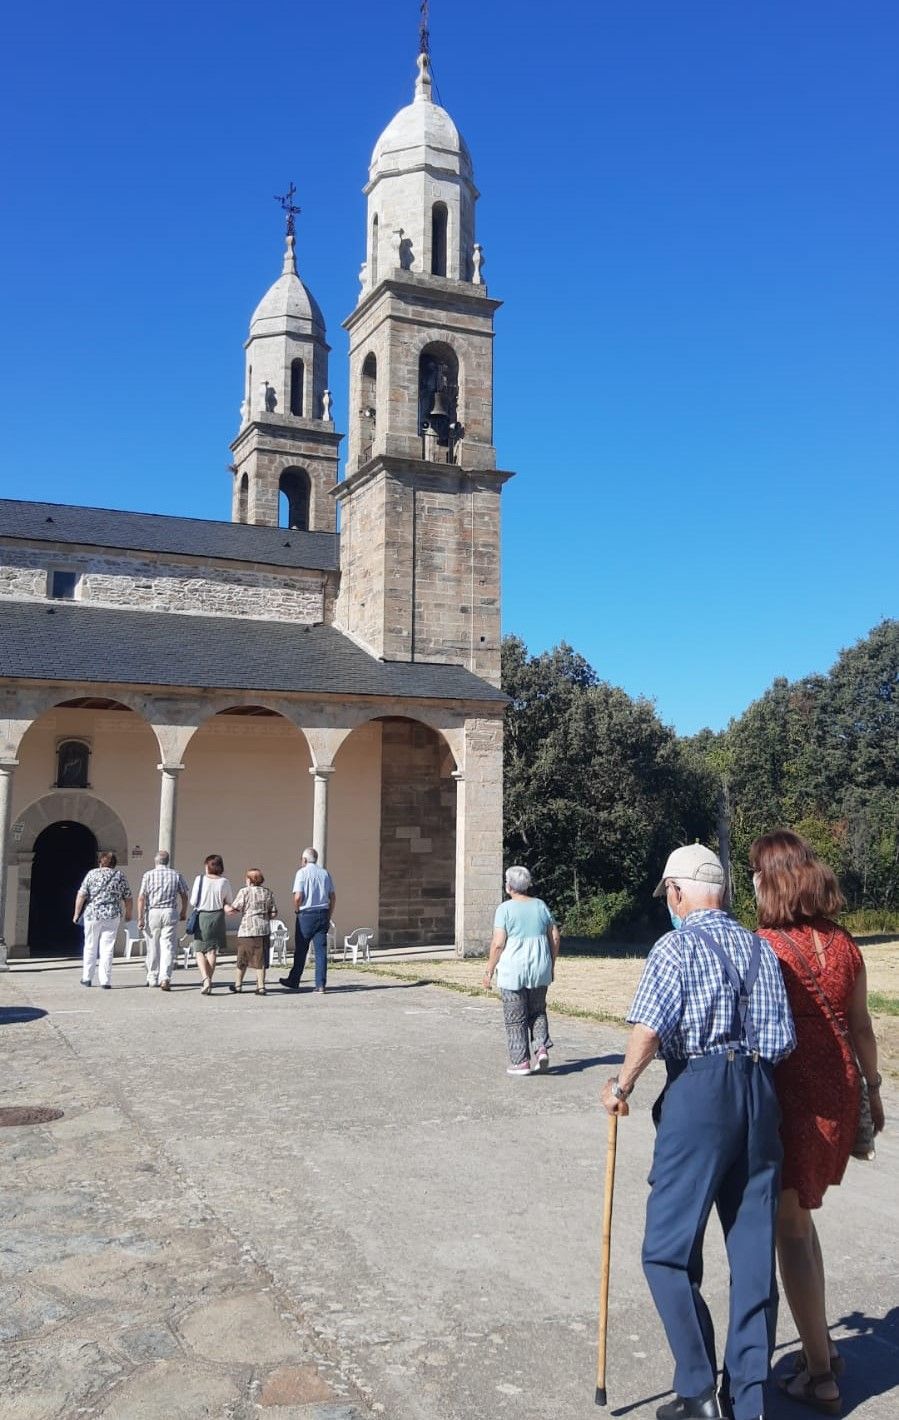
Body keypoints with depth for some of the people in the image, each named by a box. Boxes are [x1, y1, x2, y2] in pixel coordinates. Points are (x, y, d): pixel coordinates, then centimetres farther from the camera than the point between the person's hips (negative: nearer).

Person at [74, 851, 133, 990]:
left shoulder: (92, 873, 0)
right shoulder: (120, 875, 4)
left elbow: (81, 895, -5)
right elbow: (127, 898, 6)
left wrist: (77, 914, 3)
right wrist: (128, 914, 20)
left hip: (92, 914, 0)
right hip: (112, 916, 0)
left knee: (90, 947, 14)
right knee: (107, 949, 2)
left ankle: (87, 978, 23)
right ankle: (105, 981, -2)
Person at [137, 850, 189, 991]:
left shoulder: (148, 875, -1)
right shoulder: (176, 875, 4)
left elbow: (141, 898, -7)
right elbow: (184, 896, 9)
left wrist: (140, 918, -5)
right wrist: (183, 913, 22)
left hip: (152, 912, 0)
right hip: (171, 912, 0)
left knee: (153, 947, 11)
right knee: (168, 946, 0)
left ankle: (152, 978, 20)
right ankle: (165, 978, -14)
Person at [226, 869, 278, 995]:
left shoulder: (245, 891, -5)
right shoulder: (267, 892, 8)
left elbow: (233, 909, -7)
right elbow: (274, 913, 8)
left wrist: (226, 908, 12)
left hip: (248, 929, -3)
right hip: (264, 929, 3)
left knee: (242, 957, 11)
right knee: (260, 959, 5)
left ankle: (237, 984, 23)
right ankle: (261, 986, 0)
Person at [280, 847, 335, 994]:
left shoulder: (302, 872, -6)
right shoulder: (325, 873, 8)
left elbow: (298, 897, -15)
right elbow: (333, 897, 8)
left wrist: (297, 909, 4)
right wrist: (329, 915, 15)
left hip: (306, 914, -4)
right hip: (323, 913, 4)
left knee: (301, 950, 8)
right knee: (321, 950, 3)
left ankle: (293, 981, 21)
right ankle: (321, 985, 1)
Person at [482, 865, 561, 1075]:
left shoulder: (505, 909, -10)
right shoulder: (540, 906, 5)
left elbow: (498, 944, -13)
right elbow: (555, 938, 6)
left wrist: (489, 971, -4)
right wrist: (551, 965, 17)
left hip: (513, 971, -4)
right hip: (540, 970, 4)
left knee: (515, 1019, 6)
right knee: (538, 1011, 20)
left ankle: (520, 1062, 8)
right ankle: (542, 1048, 2)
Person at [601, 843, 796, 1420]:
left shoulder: (678, 945, -6)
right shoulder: (760, 947, 10)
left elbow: (649, 1030, -15)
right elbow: (784, 1040, 8)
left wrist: (621, 1085, 0)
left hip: (699, 1092, -6)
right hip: (761, 1096, 6)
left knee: (669, 1249, 5)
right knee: (754, 1251, 11)